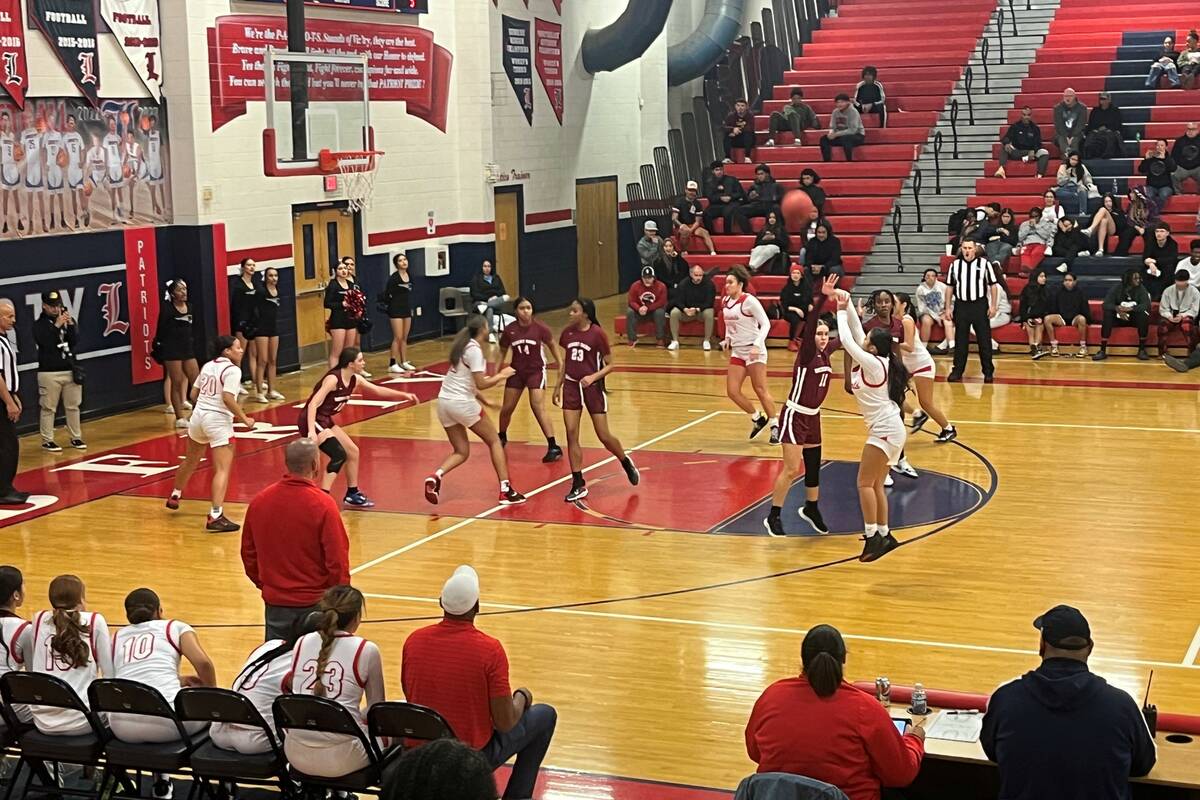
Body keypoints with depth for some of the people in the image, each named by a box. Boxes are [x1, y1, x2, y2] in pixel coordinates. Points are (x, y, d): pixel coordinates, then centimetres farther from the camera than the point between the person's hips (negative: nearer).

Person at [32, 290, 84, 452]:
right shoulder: (39, 324, -3)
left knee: (73, 406, 10)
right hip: (49, 373, -4)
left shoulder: (68, 320, 8)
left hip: (70, 371, 4)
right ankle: (47, 440, 2)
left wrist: (70, 324, -18)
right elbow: (46, 343, -17)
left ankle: (76, 438, 19)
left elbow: (75, 339, -3)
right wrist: (57, 326, -22)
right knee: (48, 408, -3)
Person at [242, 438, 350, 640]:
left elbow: (248, 553, 8)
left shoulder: (259, 501, -2)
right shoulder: (322, 505, -16)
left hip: (275, 602, 4)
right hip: (314, 604, -4)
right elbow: (337, 560, -14)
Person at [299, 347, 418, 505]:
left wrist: (404, 395, 14)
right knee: (339, 455, -20)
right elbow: (313, 405, -28)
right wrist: (312, 432, -36)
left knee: (353, 451, 15)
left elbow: (378, 390, 16)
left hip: (325, 420, 9)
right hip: (310, 421, -9)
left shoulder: (354, 380, 2)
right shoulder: (333, 379, -23)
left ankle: (352, 495, 30)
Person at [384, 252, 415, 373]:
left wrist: (410, 307, 16)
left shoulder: (410, 275, 7)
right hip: (396, 310, -7)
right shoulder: (394, 277, -14)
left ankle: (404, 362, 20)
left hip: (407, 309, 7)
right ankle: (392, 364, -5)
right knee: (398, 338, -8)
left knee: (405, 338, 12)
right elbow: (387, 293, -15)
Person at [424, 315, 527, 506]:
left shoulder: (464, 346, 14)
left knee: (461, 452, 13)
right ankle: (505, 491, 4)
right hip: (462, 403, -8)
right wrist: (501, 375, -3)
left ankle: (436, 476, -13)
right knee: (494, 441, 8)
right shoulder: (475, 350, -13)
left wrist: (484, 401, 24)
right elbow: (481, 384, -18)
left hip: (444, 402, 8)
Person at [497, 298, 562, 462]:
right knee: (506, 408, 10)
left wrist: (560, 363, 1)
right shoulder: (510, 330, -10)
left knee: (538, 408, -16)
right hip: (516, 371, 3)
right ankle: (502, 437, 39)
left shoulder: (539, 328, -16)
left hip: (536, 371, -3)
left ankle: (553, 447, -15)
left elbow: (551, 345, 1)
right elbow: (503, 351, 5)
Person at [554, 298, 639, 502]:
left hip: (592, 387, -4)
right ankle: (579, 485, 3)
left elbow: (609, 365, -7)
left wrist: (593, 377, -22)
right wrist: (558, 387, 14)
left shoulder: (598, 334, -12)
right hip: (571, 386, 4)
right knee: (571, 435, -3)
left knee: (604, 436, 2)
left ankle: (626, 463, 32)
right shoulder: (567, 333, 2)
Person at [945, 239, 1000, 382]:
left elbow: (993, 285, 1)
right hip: (961, 305, 2)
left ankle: (988, 371, 9)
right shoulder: (955, 265, 5)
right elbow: (949, 287, 10)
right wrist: (948, 308, 6)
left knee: (984, 340, 1)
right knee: (960, 340, 6)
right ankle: (957, 371, 13)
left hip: (980, 305, -2)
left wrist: (993, 306, -6)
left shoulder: (984, 264, -2)